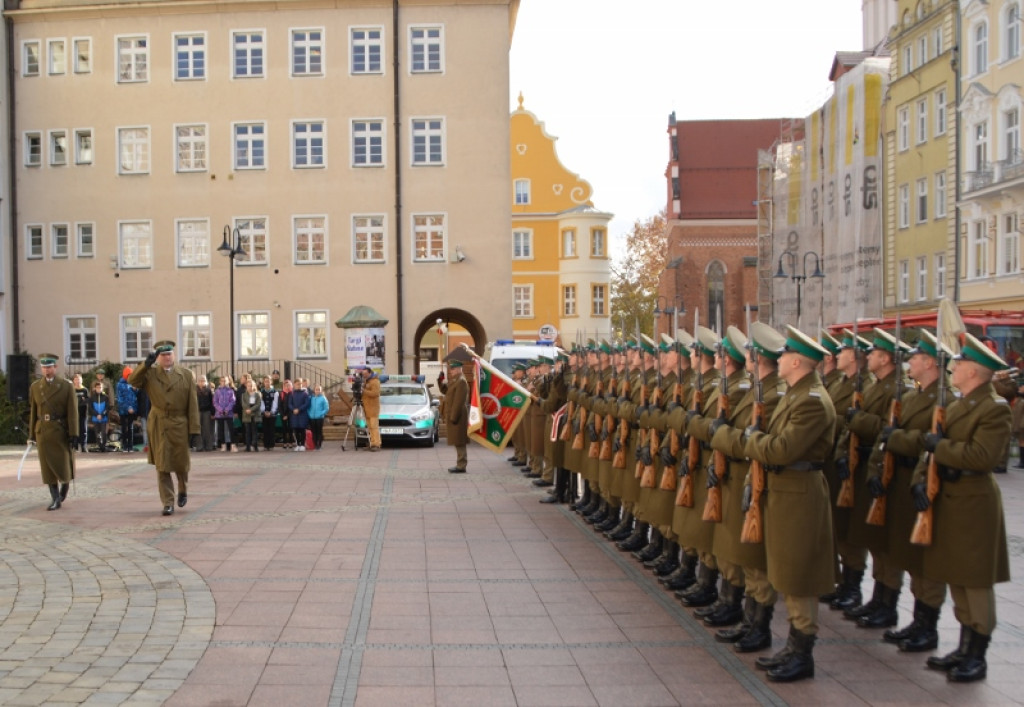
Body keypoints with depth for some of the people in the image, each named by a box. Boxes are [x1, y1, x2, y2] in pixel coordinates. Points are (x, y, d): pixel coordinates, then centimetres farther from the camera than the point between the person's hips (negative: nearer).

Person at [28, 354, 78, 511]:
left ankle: (64, 485, 34)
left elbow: (73, 412, -5)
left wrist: (73, 433, -11)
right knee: (48, 466, 1)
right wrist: (31, 434, 6)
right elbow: (33, 412, 7)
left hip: (61, 432, -2)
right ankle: (55, 499, 7)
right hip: (43, 432, 2)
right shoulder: (35, 387, 6)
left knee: (64, 463, 4)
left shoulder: (67, 386, -2)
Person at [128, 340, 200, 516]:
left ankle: (183, 491, 38)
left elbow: (193, 404, 1)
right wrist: (146, 363, -26)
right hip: (158, 426, 0)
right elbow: (132, 380, -15)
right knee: (162, 466, -2)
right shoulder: (150, 373, 4)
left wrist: (194, 429, -5)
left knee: (181, 463, 10)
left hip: (180, 425, 0)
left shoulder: (186, 375, 4)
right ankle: (168, 503, 3)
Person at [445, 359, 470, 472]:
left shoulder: (461, 382, -14)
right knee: (458, 442, 13)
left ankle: (461, 466, -5)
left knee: (459, 442, -7)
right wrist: (448, 417, 18)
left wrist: (453, 417, -22)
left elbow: (459, 402, -20)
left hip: (457, 417, -10)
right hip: (453, 416, 10)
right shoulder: (456, 381, 18)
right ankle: (460, 464, 18)